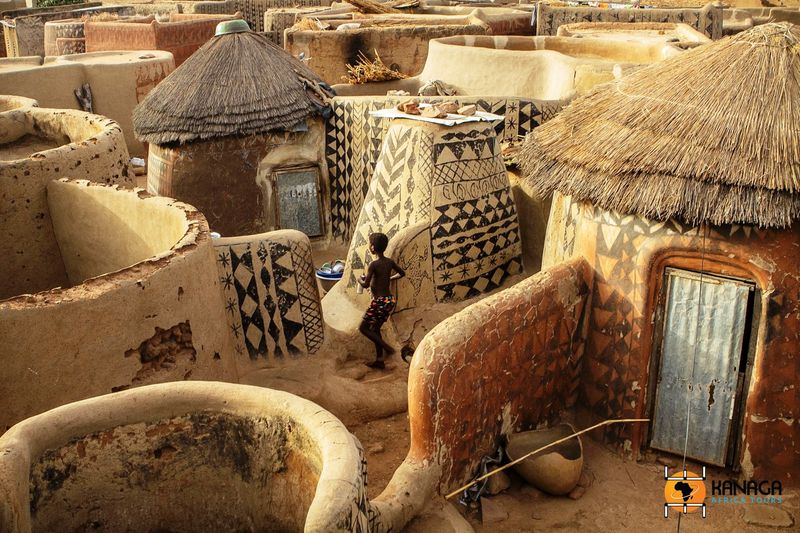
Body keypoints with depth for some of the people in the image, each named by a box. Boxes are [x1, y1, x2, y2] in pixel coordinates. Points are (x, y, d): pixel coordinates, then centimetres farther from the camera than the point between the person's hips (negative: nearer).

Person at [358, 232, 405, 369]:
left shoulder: (374, 264, -16)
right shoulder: (390, 262, 5)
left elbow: (365, 284, -20)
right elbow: (402, 273, 22)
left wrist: (360, 279, 1)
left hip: (379, 301, -8)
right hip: (390, 300, 8)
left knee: (363, 328, 5)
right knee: (375, 329, 18)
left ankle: (387, 348, -5)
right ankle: (379, 360, 19)